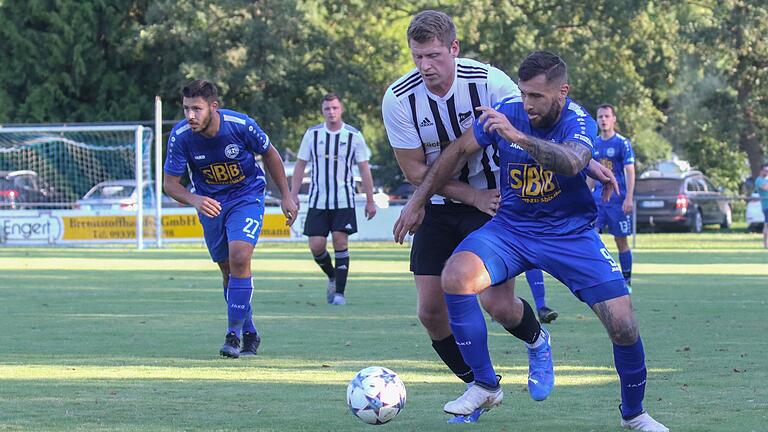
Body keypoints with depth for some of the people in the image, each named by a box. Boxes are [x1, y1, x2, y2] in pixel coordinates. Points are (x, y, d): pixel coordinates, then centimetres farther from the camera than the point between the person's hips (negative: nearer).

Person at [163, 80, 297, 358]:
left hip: (247, 196, -3)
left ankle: (234, 334, -15)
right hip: (210, 202, 3)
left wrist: (285, 197, 0)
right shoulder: (180, 136, -21)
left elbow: (269, 155, -4)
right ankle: (249, 333, 25)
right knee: (227, 269, 8)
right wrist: (195, 200, -35)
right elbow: (170, 183, -14)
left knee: (239, 257, -22)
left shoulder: (241, 125, -24)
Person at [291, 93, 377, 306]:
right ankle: (332, 277, 23)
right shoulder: (312, 134, 3)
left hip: (344, 201, -2)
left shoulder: (353, 136, 0)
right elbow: (300, 165, 8)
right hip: (317, 201, 2)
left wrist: (370, 200, 2)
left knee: (340, 242, -10)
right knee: (316, 246, -5)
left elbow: (364, 169, 4)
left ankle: (339, 291, -4)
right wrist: (293, 195, 1)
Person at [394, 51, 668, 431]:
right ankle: (485, 386, -13)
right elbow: (458, 150, 5)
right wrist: (418, 201, 8)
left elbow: (572, 162, -43)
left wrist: (517, 136, -56)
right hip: (511, 226, 2)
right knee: (455, 276, -27)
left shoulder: (578, 122, -19)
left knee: (623, 325, -12)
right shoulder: (507, 111, -10)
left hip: (571, 233, -2)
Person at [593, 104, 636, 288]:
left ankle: (627, 281, 13)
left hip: (618, 199, -4)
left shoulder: (623, 143, -5)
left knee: (621, 240, 2)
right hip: (598, 197, 4)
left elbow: (630, 172, -9)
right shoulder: (594, 144, 11)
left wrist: (629, 198, -17)